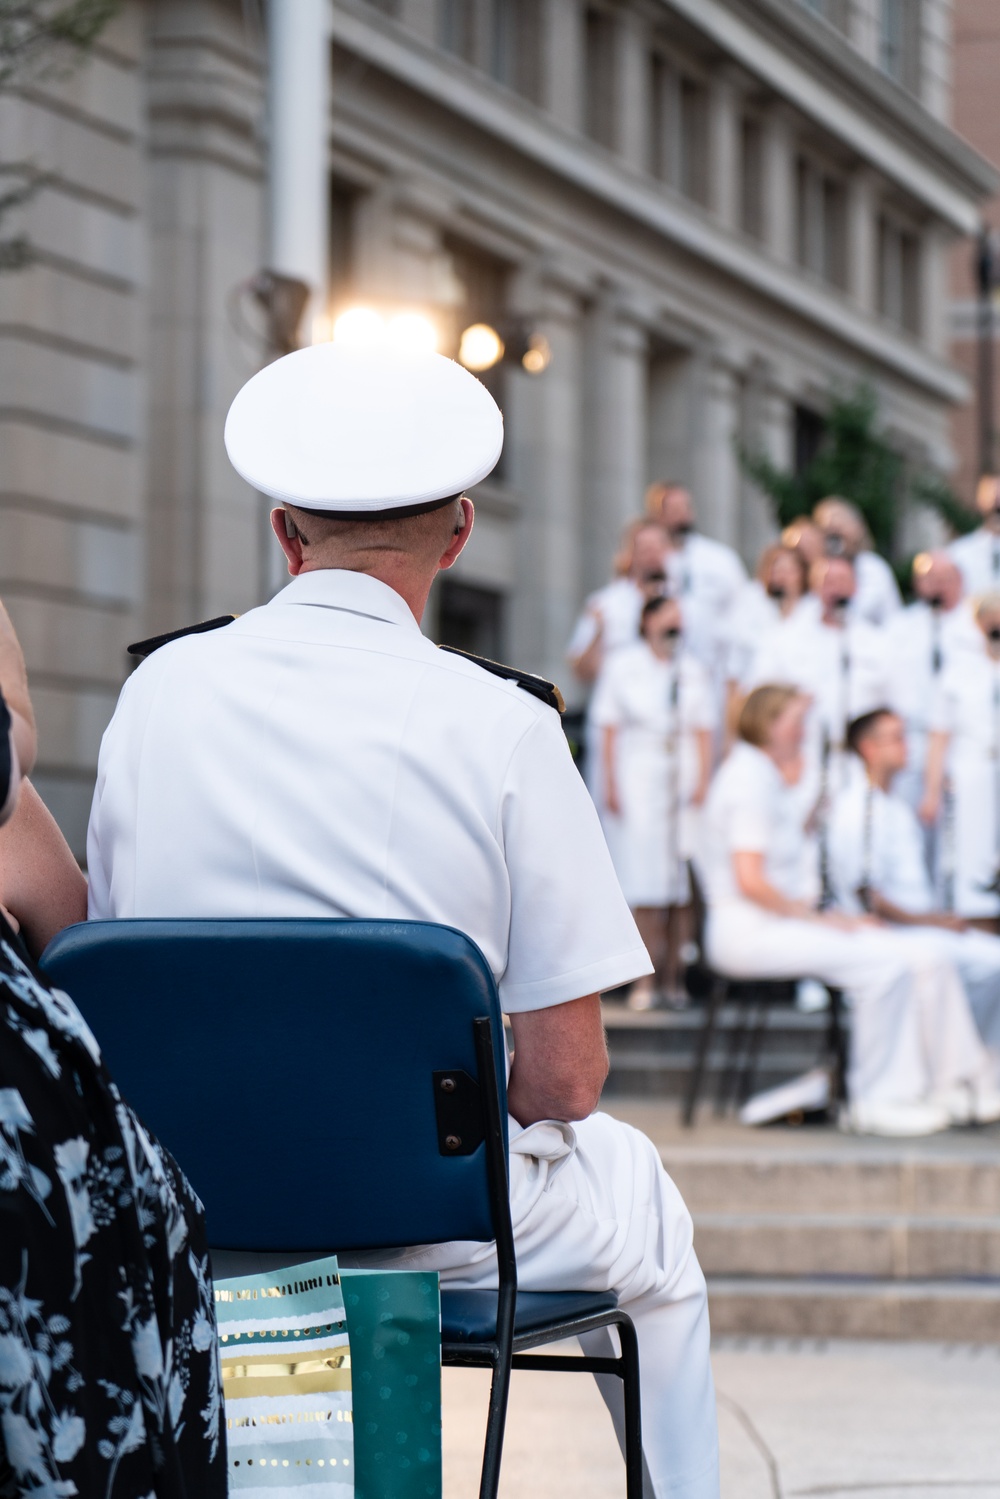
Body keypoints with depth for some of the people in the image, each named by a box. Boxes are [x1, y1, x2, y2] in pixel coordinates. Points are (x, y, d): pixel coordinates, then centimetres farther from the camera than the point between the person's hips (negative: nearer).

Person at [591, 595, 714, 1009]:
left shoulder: (692, 671, 13)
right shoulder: (622, 668, 6)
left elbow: (703, 731, 12)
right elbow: (610, 730, 3)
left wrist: (703, 780, 1)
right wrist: (611, 784, -5)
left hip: (682, 785, 3)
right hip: (636, 784, -3)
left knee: (681, 889, -2)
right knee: (643, 886, -8)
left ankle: (671, 977, 3)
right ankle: (645, 980, -7)